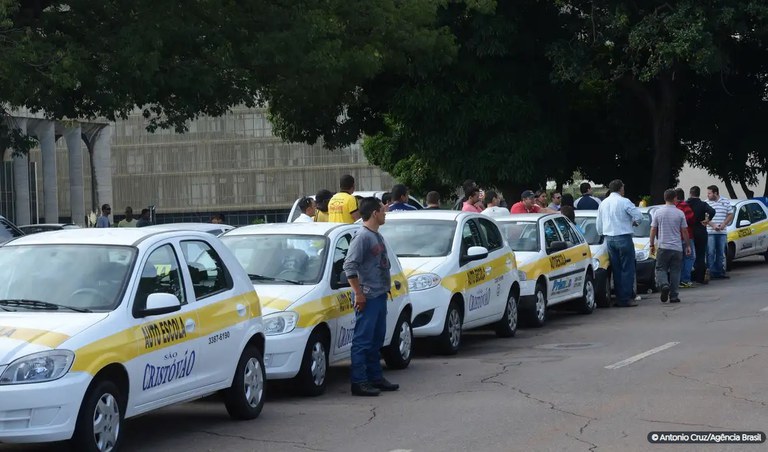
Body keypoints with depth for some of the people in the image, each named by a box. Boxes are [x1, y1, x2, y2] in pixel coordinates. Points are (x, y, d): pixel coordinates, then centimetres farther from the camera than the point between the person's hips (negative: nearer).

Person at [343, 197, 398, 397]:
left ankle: (375, 377, 23)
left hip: (380, 295, 10)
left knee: (377, 339, 15)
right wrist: (358, 293, -20)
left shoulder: (377, 236, 15)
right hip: (368, 296, -10)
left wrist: (386, 287, 18)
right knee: (363, 339, -8)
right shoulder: (362, 236, -14)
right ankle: (359, 382, -7)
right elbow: (349, 265, -19)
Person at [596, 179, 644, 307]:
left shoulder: (603, 204, 12)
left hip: (609, 238, 6)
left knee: (616, 269, 10)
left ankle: (619, 298, 9)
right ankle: (626, 299, -7)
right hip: (623, 238, -6)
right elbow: (639, 216, -12)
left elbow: (599, 225, 17)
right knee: (627, 268, -3)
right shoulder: (624, 202, -8)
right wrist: (634, 221, 9)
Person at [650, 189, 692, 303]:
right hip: (677, 247, 0)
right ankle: (673, 296, 5)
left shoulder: (658, 212, 0)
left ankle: (664, 285, -22)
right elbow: (684, 231, 1)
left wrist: (652, 244, 11)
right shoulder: (680, 213, -2)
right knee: (675, 271, 6)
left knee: (661, 269, 6)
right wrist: (687, 245, 10)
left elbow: (653, 230, 2)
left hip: (663, 247, 0)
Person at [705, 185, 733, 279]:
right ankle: (711, 272, -3)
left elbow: (730, 215, 8)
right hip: (710, 232, -2)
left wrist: (724, 224, -8)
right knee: (710, 253, -6)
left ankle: (720, 272, 13)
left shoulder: (726, 202, 6)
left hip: (722, 232, 2)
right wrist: (713, 225, -16)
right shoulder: (706, 203, 2)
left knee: (721, 253, 7)